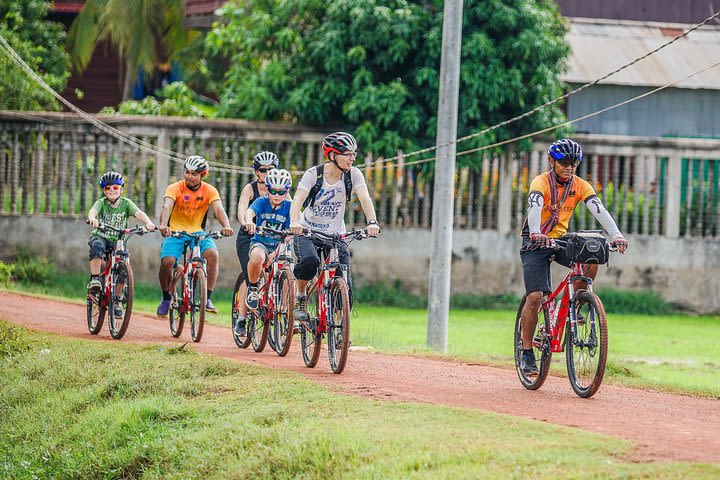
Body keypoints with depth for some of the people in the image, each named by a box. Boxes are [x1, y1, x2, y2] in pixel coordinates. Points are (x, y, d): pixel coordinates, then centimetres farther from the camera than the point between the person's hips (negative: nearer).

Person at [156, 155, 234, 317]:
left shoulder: (209, 191, -4)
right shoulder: (175, 188, -10)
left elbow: (218, 209, -19)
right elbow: (167, 207, -26)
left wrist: (226, 226, -40)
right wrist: (163, 225, -47)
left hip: (198, 232, 1)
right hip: (175, 232, -1)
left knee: (212, 254, -28)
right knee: (167, 261, -26)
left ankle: (207, 298, -19)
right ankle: (166, 298, 3)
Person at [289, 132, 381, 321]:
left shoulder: (353, 174, -9)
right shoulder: (314, 174, -16)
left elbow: (364, 198, -22)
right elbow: (298, 200, -29)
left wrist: (372, 222, -42)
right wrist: (294, 223, -49)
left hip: (335, 234, 3)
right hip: (307, 232, -3)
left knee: (345, 285, -11)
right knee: (310, 261, -35)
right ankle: (300, 298, -8)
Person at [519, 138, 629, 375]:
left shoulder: (581, 186, -5)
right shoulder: (541, 182, -17)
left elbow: (599, 211, -18)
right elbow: (534, 208, -36)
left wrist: (616, 235, -35)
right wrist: (536, 233, -56)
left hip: (560, 240, 4)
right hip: (536, 243, -4)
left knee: (591, 262, -25)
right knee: (535, 296, -16)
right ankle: (526, 351, -4)